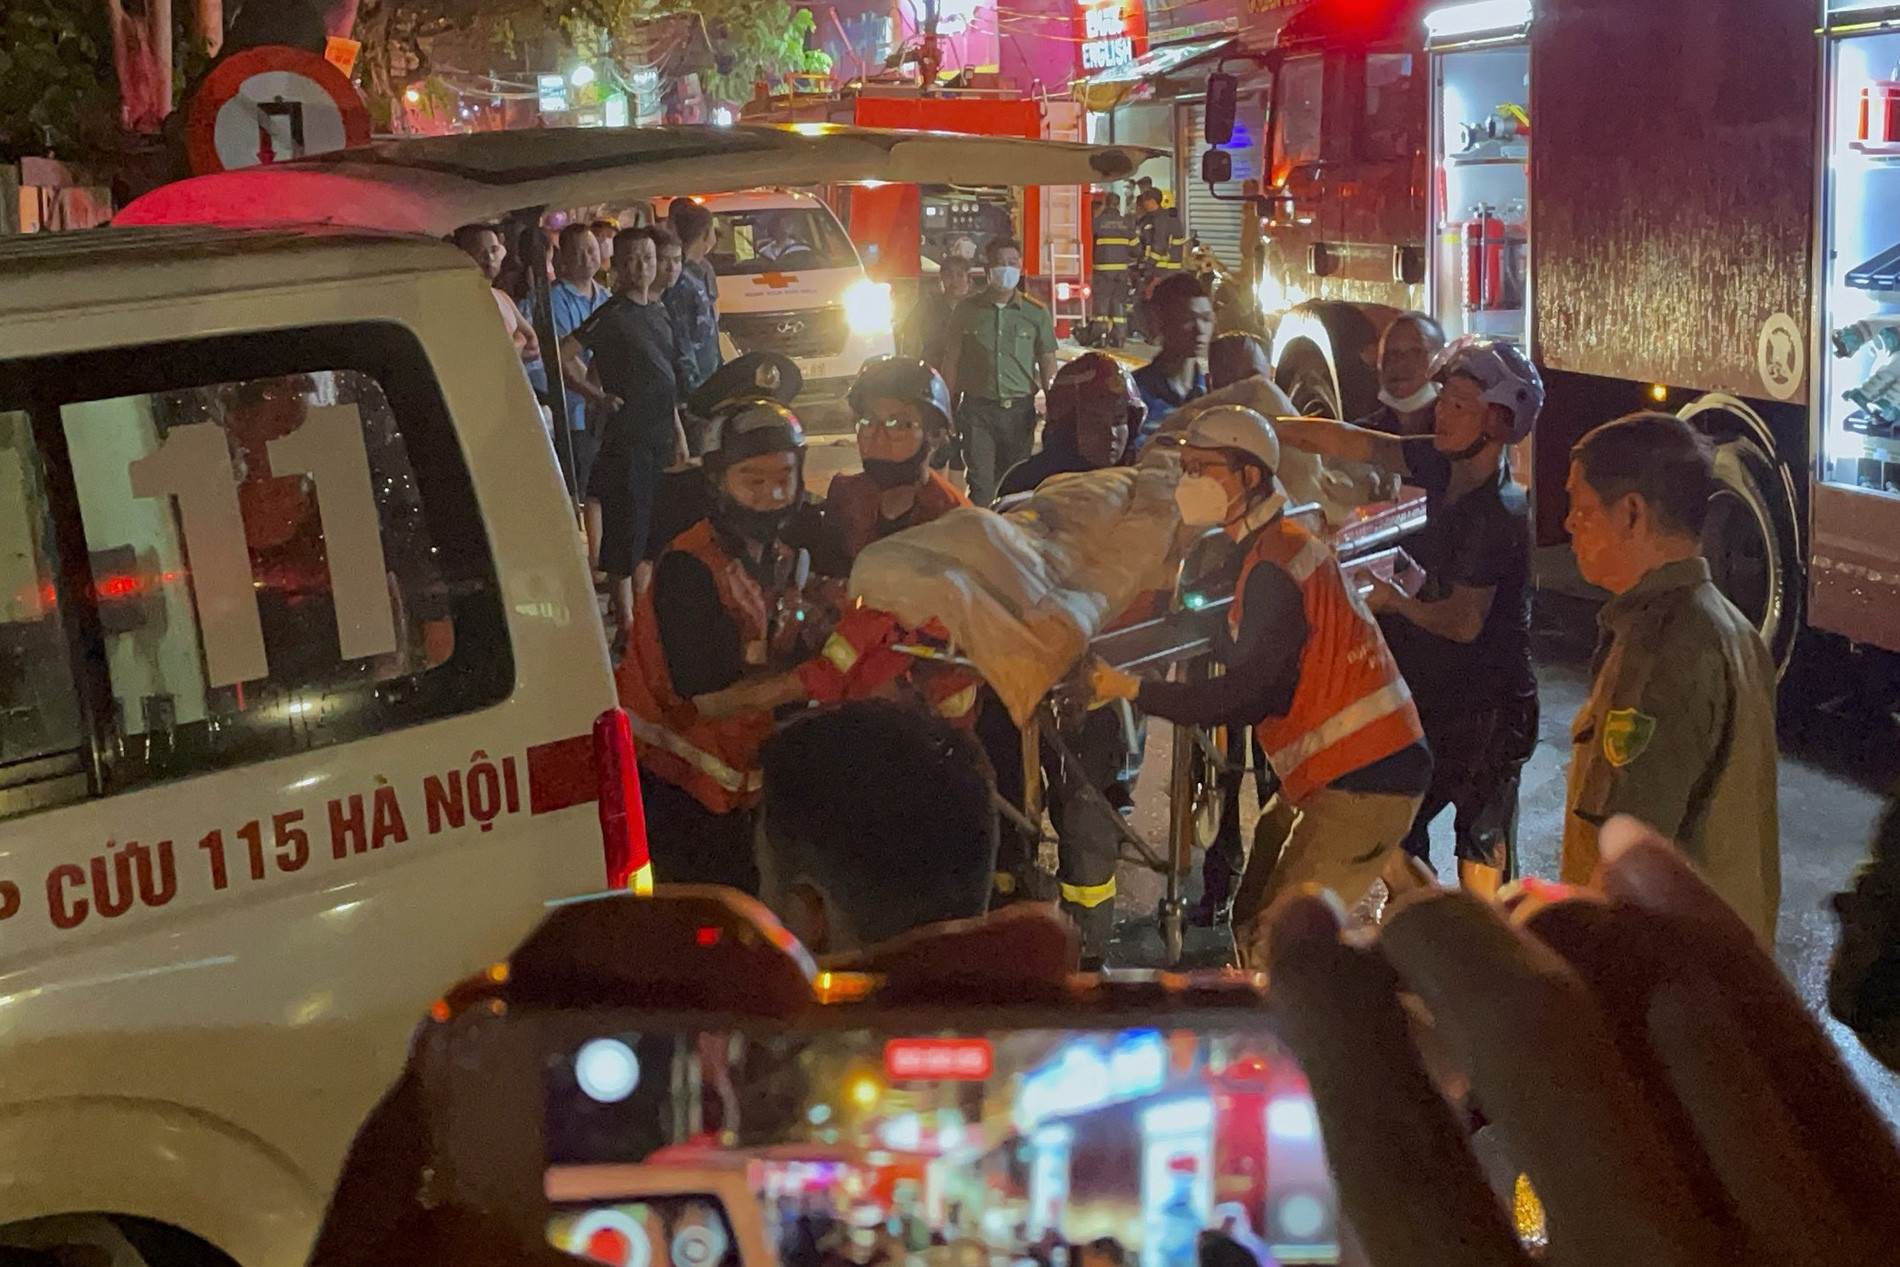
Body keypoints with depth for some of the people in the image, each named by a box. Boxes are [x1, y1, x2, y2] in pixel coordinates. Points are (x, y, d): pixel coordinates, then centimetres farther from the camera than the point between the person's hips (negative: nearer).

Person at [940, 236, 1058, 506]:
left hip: (1019, 410, 1)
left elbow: (1048, 365, 8)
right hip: (977, 410, -1)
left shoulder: (1036, 313, 6)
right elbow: (953, 361, 9)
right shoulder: (968, 310, 6)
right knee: (980, 485, -8)